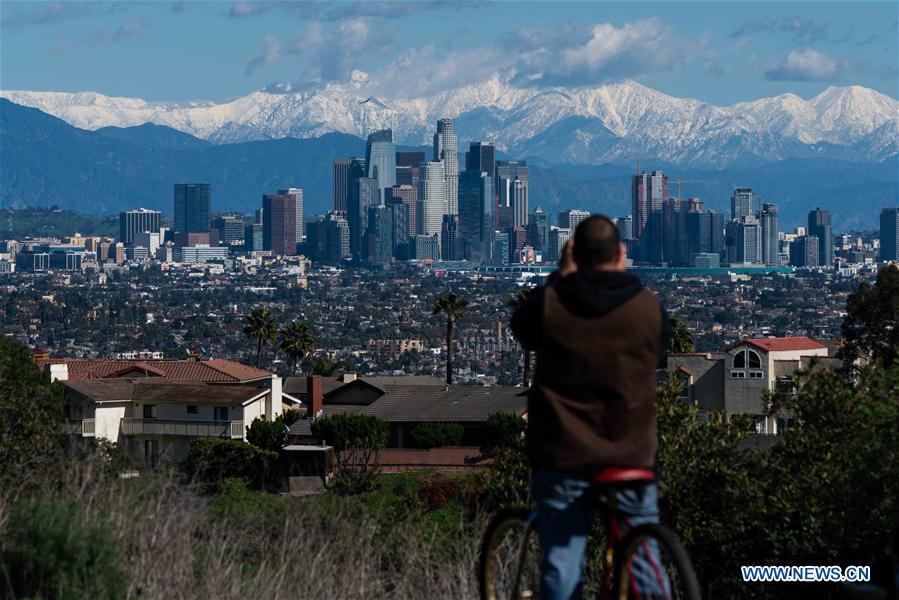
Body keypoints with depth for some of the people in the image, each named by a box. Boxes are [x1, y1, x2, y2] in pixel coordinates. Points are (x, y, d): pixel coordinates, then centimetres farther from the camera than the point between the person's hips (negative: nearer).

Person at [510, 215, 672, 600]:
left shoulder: (549, 302, -7)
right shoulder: (647, 306, -4)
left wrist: (562, 275, 17)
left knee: (561, 559, 3)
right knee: (643, 553, 10)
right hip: (631, 455, 1)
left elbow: (522, 327, 14)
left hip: (563, 454, -1)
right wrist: (622, 278, 21)